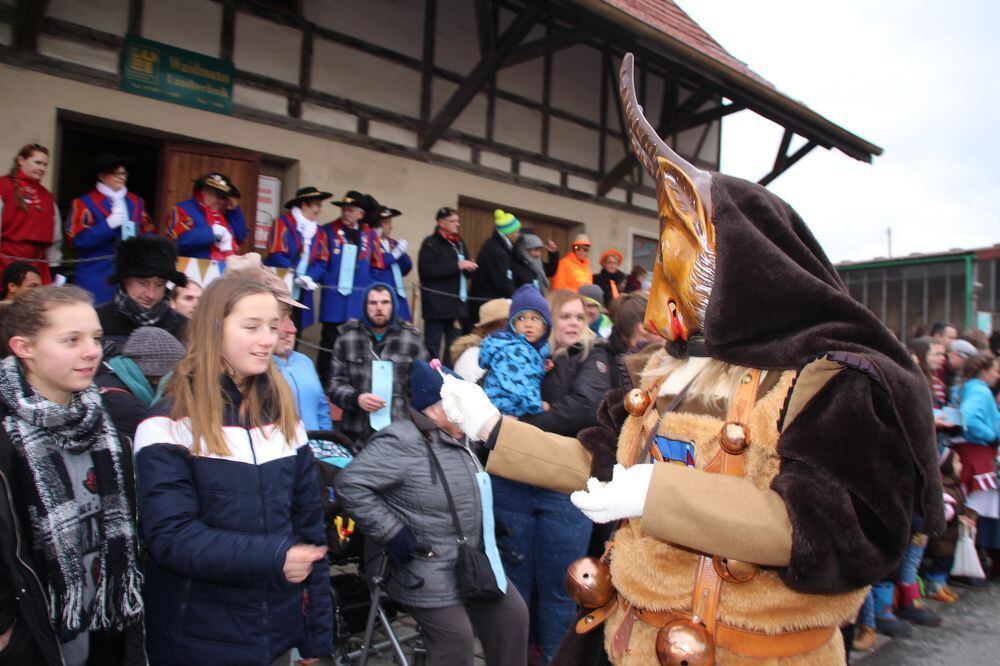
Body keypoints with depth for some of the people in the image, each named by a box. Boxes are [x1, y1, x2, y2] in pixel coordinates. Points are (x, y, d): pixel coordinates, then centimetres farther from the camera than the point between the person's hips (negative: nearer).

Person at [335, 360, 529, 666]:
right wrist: (390, 531, -24)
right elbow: (350, 484, -27)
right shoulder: (403, 442, -24)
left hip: (476, 563, 9)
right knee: (456, 641, -7)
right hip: (431, 574, -9)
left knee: (513, 617, 13)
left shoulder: (458, 437, 7)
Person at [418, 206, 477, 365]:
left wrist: (469, 268, 0)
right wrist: (457, 265, -17)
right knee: (433, 346, -3)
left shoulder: (459, 243, 17)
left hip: (457, 303, 7)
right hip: (437, 303, -7)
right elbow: (426, 270, -17)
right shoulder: (430, 243, -4)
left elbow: (465, 272, 26)